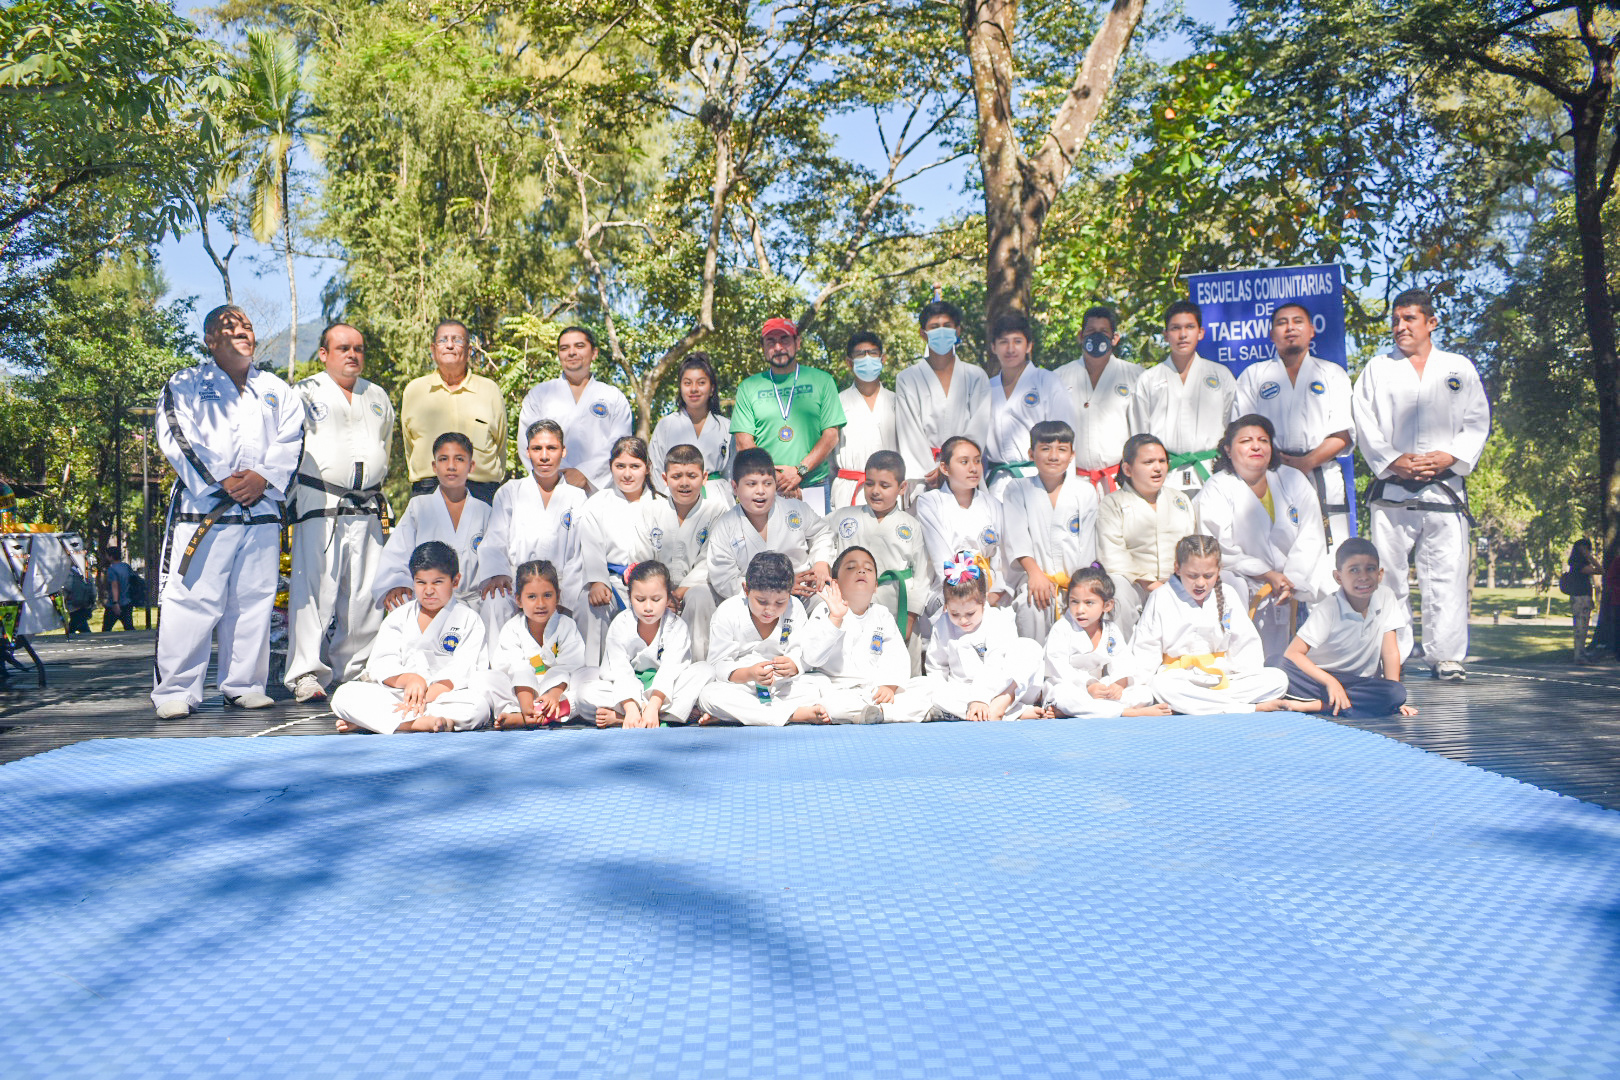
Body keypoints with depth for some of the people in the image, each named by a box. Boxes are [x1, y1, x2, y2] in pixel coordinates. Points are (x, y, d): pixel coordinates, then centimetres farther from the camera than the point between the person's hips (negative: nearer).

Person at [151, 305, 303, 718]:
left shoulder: (278, 390, 18)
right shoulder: (184, 385, 8)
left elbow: (291, 442, 7)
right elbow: (177, 438, -4)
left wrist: (264, 477, -10)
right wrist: (221, 481, -14)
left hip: (261, 511, 3)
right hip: (202, 510, -3)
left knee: (253, 602, 5)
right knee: (191, 600, -7)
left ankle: (244, 685, 14)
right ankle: (175, 691, 1)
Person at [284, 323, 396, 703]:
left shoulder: (378, 397, 19)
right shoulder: (306, 393, 5)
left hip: (367, 510, 4)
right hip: (319, 506, -4)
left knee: (366, 594, 4)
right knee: (314, 589, -11)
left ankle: (353, 669, 15)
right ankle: (306, 675, -9)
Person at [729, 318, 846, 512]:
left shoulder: (822, 381, 9)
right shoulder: (748, 387, 11)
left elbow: (831, 435, 3)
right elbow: (743, 444, 4)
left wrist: (800, 471, -11)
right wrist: (774, 478, -10)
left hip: (813, 489, 0)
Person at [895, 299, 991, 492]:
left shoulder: (976, 376, 11)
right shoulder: (906, 379, 9)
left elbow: (978, 429, 3)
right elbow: (910, 434, 1)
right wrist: (932, 472, -10)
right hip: (922, 473, -1)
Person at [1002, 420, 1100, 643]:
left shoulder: (1086, 491, 10)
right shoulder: (1016, 491, 7)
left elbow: (1087, 543, 6)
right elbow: (1018, 537, -4)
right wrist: (1035, 572, -18)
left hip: (1076, 579, 1)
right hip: (1036, 577, -1)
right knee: (1032, 607, -30)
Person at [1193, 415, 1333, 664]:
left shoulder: (1293, 480, 8)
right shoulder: (1215, 491, -3)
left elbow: (1310, 538, 2)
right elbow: (1221, 550, -9)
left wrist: (1292, 580, -12)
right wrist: (1268, 576, -16)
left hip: (1298, 581, 4)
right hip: (1245, 584, -4)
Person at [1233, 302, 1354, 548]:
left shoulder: (1333, 374, 17)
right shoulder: (1253, 376, 17)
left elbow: (1342, 436, 7)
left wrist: (1306, 462, -10)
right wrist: (1274, 460, -10)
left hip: (1324, 482, 1)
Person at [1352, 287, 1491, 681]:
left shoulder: (1460, 368, 14)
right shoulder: (1377, 369, 13)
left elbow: (1478, 425, 9)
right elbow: (1365, 426, 5)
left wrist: (1446, 457, -9)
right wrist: (1394, 461, -10)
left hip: (1445, 487, 0)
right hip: (1392, 488, 0)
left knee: (1447, 573, -3)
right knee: (1388, 572, -2)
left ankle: (1446, 655, 3)